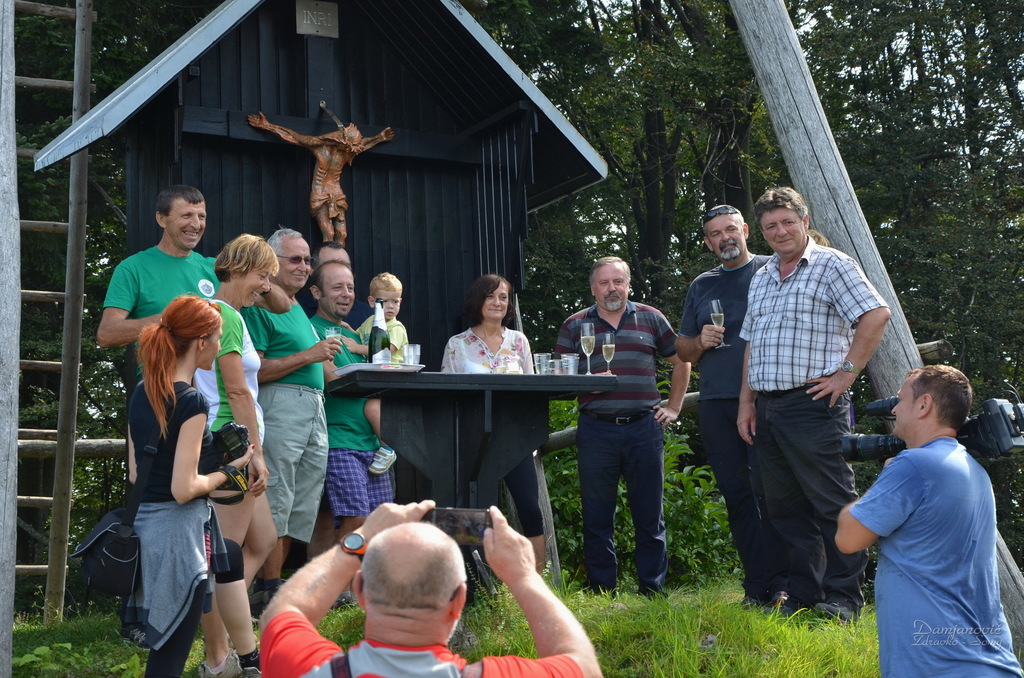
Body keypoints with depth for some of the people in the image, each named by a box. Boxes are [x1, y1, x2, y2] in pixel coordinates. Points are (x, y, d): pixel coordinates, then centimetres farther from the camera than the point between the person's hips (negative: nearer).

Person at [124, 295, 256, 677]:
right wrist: (229, 471, -5)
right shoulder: (192, 402, -19)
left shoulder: (141, 393, 6)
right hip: (178, 530, -9)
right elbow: (184, 489, -22)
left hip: (144, 522, 9)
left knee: (231, 555, 34)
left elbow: (135, 473, 12)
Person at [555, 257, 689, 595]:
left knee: (649, 514, 4)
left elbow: (681, 362, 18)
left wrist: (673, 407, 13)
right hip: (596, 430, 0)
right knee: (597, 517, 4)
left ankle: (653, 590, 13)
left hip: (644, 428, 0)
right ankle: (601, 591, 12)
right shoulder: (574, 325, 9)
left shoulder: (650, 319, 10)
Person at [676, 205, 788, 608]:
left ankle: (780, 583, -5)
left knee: (769, 492, -10)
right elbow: (682, 350, 24)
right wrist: (700, 342, 0)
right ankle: (756, 586, 11)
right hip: (715, 404, 5)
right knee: (736, 495, 5)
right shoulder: (701, 286, 19)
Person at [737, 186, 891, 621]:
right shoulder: (760, 280, 20)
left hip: (813, 404, -7)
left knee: (832, 504, -3)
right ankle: (804, 596, 18)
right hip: (767, 409, 7)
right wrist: (746, 402, 15)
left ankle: (844, 597, 4)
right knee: (786, 509, 10)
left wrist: (847, 372, -13)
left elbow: (876, 315, -11)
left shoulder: (832, 266, -2)